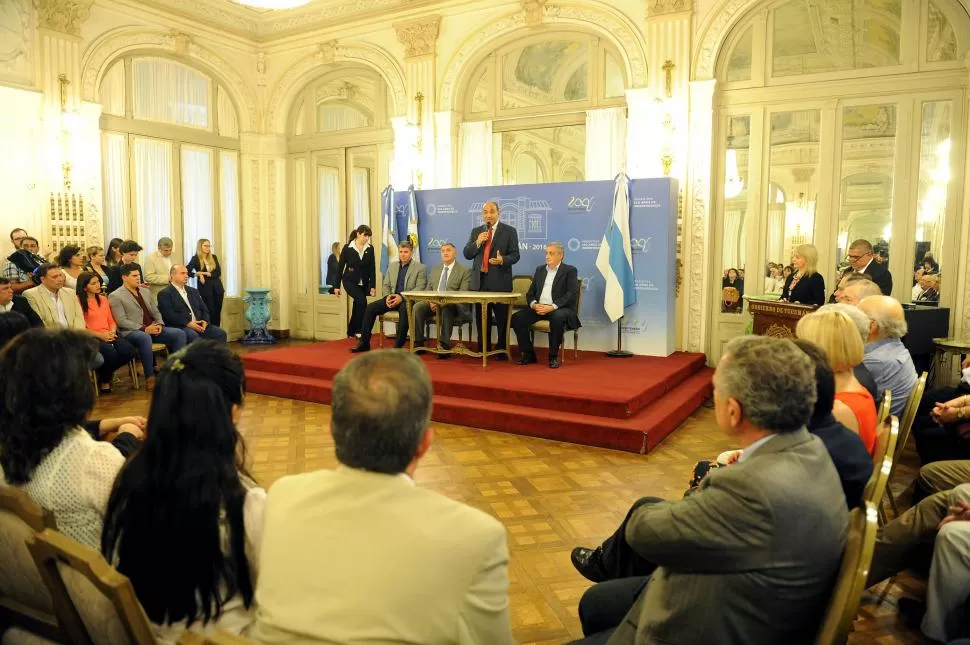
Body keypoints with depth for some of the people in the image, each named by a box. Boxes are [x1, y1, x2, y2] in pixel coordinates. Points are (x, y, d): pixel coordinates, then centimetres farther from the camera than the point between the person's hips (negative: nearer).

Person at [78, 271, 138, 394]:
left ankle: (106, 371, 5)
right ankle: (104, 381, -3)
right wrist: (100, 335, -14)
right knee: (110, 352, -34)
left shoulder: (103, 299, 20)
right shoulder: (78, 301, -3)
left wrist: (112, 332, -3)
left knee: (129, 351, -22)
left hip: (108, 335, 6)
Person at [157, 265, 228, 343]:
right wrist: (188, 323, -19)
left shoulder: (194, 291, 23)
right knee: (194, 337, -37)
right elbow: (169, 315, -10)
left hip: (199, 325, 6)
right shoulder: (164, 294, 3)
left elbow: (204, 309, 19)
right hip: (179, 327, -6)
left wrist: (205, 321, -3)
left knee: (221, 333, -17)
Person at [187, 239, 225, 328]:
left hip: (217, 287, 4)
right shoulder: (195, 259, 0)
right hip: (205, 288, -4)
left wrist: (205, 274, -10)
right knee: (210, 312, -4)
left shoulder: (214, 257, 9)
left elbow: (218, 272, 0)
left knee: (217, 312, 4)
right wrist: (198, 274, -16)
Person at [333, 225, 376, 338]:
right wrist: (337, 286, -4)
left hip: (364, 283, 4)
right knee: (362, 301, -23)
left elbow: (372, 268, -1)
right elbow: (340, 267, -4)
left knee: (358, 305, 9)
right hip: (350, 281, -4)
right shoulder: (347, 248, -8)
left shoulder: (370, 249, -2)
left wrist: (373, 286, -6)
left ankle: (351, 332, 24)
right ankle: (359, 330, -15)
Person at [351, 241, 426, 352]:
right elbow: (386, 285, 18)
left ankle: (398, 345, -32)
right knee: (370, 308, -16)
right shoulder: (392, 266, 17)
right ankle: (364, 343, -10)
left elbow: (419, 289, -9)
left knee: (404, 309, -39)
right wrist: (387, 296, -5)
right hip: (392, 298, 5)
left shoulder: (420, 268, 0)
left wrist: (402, 297, -20)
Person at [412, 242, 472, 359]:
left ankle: (445, 345, -36)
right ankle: (418, 343, -18)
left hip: (453, 305, -5)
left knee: (446, 309, -39)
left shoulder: (464, 271, 3)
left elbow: (463, 294, -7)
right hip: (434, 303, 5)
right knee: (417, 307, -24)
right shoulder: (435, 270, 21)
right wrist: (431, 301, -7)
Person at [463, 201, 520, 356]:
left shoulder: (509, 231, 1)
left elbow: (515, 255, -3)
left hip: (500, 282, -4)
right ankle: (483, 350, 20)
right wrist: (477, 242, -10)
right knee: (481, 318, 10)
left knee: (502, 319, 1)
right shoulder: (476, 231, 12)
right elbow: (467, 254, 7)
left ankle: (501, 350, 11)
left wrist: (502, 260, -23)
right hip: (480, 281, 4)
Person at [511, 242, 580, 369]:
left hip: (559, 309, -5)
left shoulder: (569, 271, 2)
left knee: (557, 317, -39)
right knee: (517, 318, -19)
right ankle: (528, 354, -6)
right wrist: (534, 304, -8)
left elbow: (572, 295, -10)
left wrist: (552, 307, -22)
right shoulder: (540, 270, 19)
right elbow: (530, 293, 16)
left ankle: (553, 356, -21)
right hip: (539, 308, 5)